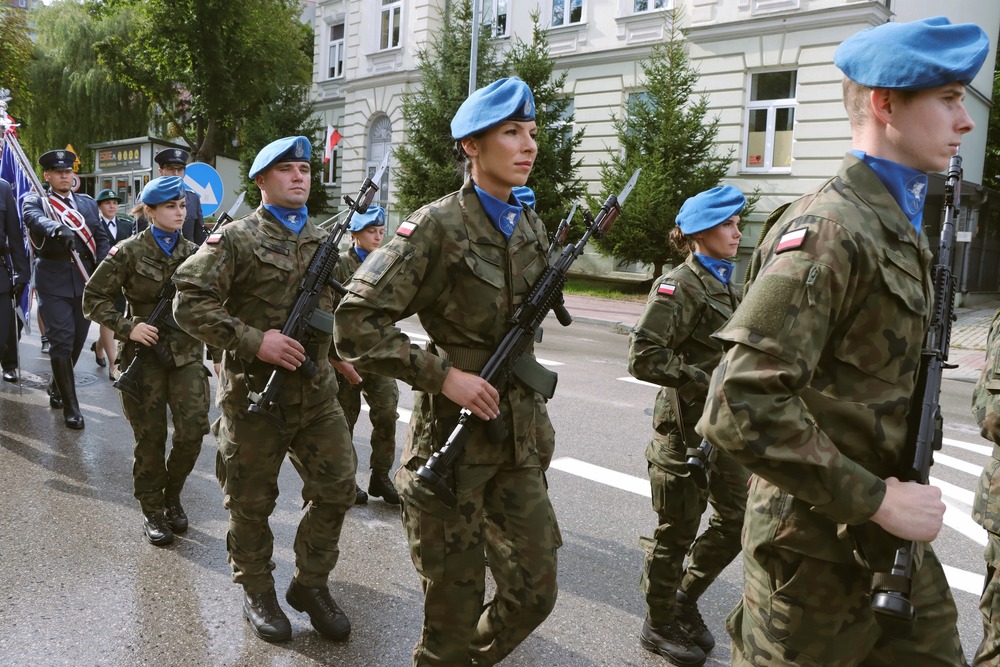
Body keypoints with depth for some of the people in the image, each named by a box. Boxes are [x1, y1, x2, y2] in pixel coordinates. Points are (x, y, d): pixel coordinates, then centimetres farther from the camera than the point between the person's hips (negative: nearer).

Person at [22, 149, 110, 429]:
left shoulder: (87, 202, 15)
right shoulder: (34, 200, 1)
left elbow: (101, 237, 10)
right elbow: (36, 219, -21)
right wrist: (59, 230, -44)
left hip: (86, 280, 4)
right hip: (54, 282, -4)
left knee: (77, 341, 13)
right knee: (61, 342, -4)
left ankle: (56, 388, 35)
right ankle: (70, 406, 3)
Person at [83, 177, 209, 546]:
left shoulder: (194, 251, 6)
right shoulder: (129, 251, -3)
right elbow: (94, 298, 0)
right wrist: (127, 327, -11)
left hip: (187, 352, 2)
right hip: (144, 352, -2)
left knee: (193, 429, -7)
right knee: (150, 438, 4)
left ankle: (172, 494, 21)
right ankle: (152, 511, 23)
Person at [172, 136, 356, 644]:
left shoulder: (326, 241, 11)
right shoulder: (236, 238, -6)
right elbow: (189, 302, -13)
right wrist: (253, 340, -20)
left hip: (317, 391, 5)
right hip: (253, 392, -4)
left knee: (337, 487, 5)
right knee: (252, 501, 9)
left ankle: (310, 583, 25)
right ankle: (256, 590, 31)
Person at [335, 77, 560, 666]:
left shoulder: (533, 228, 9)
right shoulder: (437, 227, -12)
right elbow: (356, 324, -15)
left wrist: (536, 419, 16)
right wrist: (443, 374, -20)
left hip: (520, 439, 6)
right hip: (453, 437, -6)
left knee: (535, 591, 12)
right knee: (455, 606, 7)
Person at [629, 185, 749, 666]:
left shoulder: (726, 282, 12)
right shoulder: (679, 285, -15)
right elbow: (643, 356, -24)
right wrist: (702, 382, -21)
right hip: (685, 427, -8)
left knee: (737, 517, 15)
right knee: (677, 533, 6)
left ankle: (685, 598, 35)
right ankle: (659, 626, 26)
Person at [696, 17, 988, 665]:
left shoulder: (902, 228, 9)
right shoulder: (827, 232, -21)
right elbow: (741, 409, -30)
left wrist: (898, 495, 9)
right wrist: (877, 498, -22)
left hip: (894, 537, 9)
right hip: (819, 550, -9)